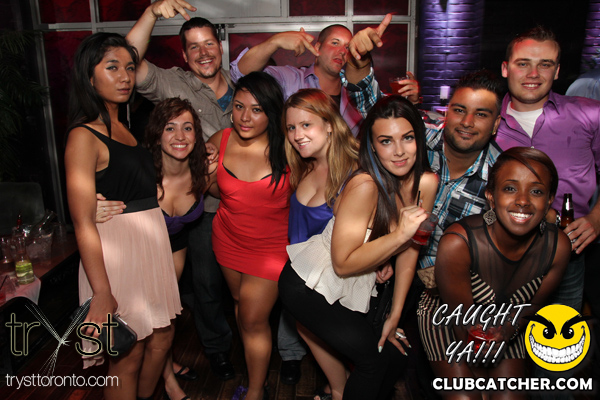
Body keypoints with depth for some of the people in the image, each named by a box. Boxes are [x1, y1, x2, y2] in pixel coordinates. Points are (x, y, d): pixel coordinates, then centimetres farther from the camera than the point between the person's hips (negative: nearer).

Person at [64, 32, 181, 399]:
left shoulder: (126, 128, 12)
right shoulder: (85, 136, -13)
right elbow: (84, 224, -19)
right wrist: (101, 294, -22)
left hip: (152, 244, 9)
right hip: (117, 252, -8)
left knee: (162, 338, 20)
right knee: (128, 357, 6)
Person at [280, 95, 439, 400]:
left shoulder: (426, 183, -9)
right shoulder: (364, 186, -28)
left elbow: (409, 251, -1)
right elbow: (343, 263, -24)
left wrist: (395, 316, 3)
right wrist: (400, 234, -32)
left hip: (358, 288, 6)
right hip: (310, 286, -6)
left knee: (396, 354, 8)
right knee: (375, 357, -5)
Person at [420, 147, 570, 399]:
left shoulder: (558, 246, -22)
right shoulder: (457, 243, -36)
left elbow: (534, 304, -3)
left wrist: (510, 326, -21)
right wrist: (479, 375, -13)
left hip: (507, 323, 4)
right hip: (446, 319, -3)